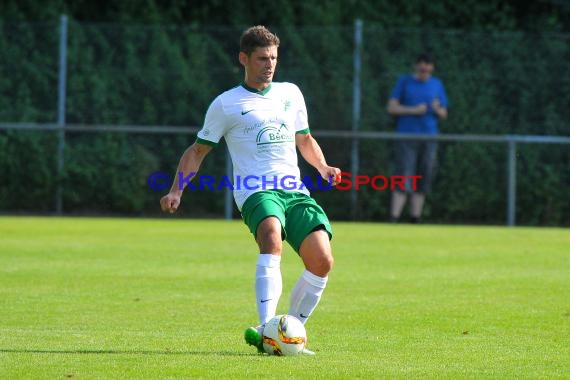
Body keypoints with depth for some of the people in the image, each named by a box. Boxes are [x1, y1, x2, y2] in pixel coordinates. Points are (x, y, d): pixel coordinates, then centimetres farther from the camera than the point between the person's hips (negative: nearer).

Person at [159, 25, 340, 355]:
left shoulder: (290, 93, 20)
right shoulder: (226, 104, 8)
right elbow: (198, 151, 14)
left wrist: (323, 167, 13)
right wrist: (177, 191, 2)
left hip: (295, 190, 5)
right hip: (256, 192, -5)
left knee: (322, 260, -15)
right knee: (272, 235, -37)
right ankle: (267, 329, -47)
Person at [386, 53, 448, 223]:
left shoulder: (437, 85, 11)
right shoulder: (404, 82, 4)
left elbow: (443, 115, 13)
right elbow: (392, 108, -1)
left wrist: (437, 109, -10)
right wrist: (413, 110, -14)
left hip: (429, 139, 3)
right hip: (406, 138, -3)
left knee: (423, 182, 1)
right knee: (403, 182, -11)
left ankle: (415, 220, 6)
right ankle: (393, 220, -14)